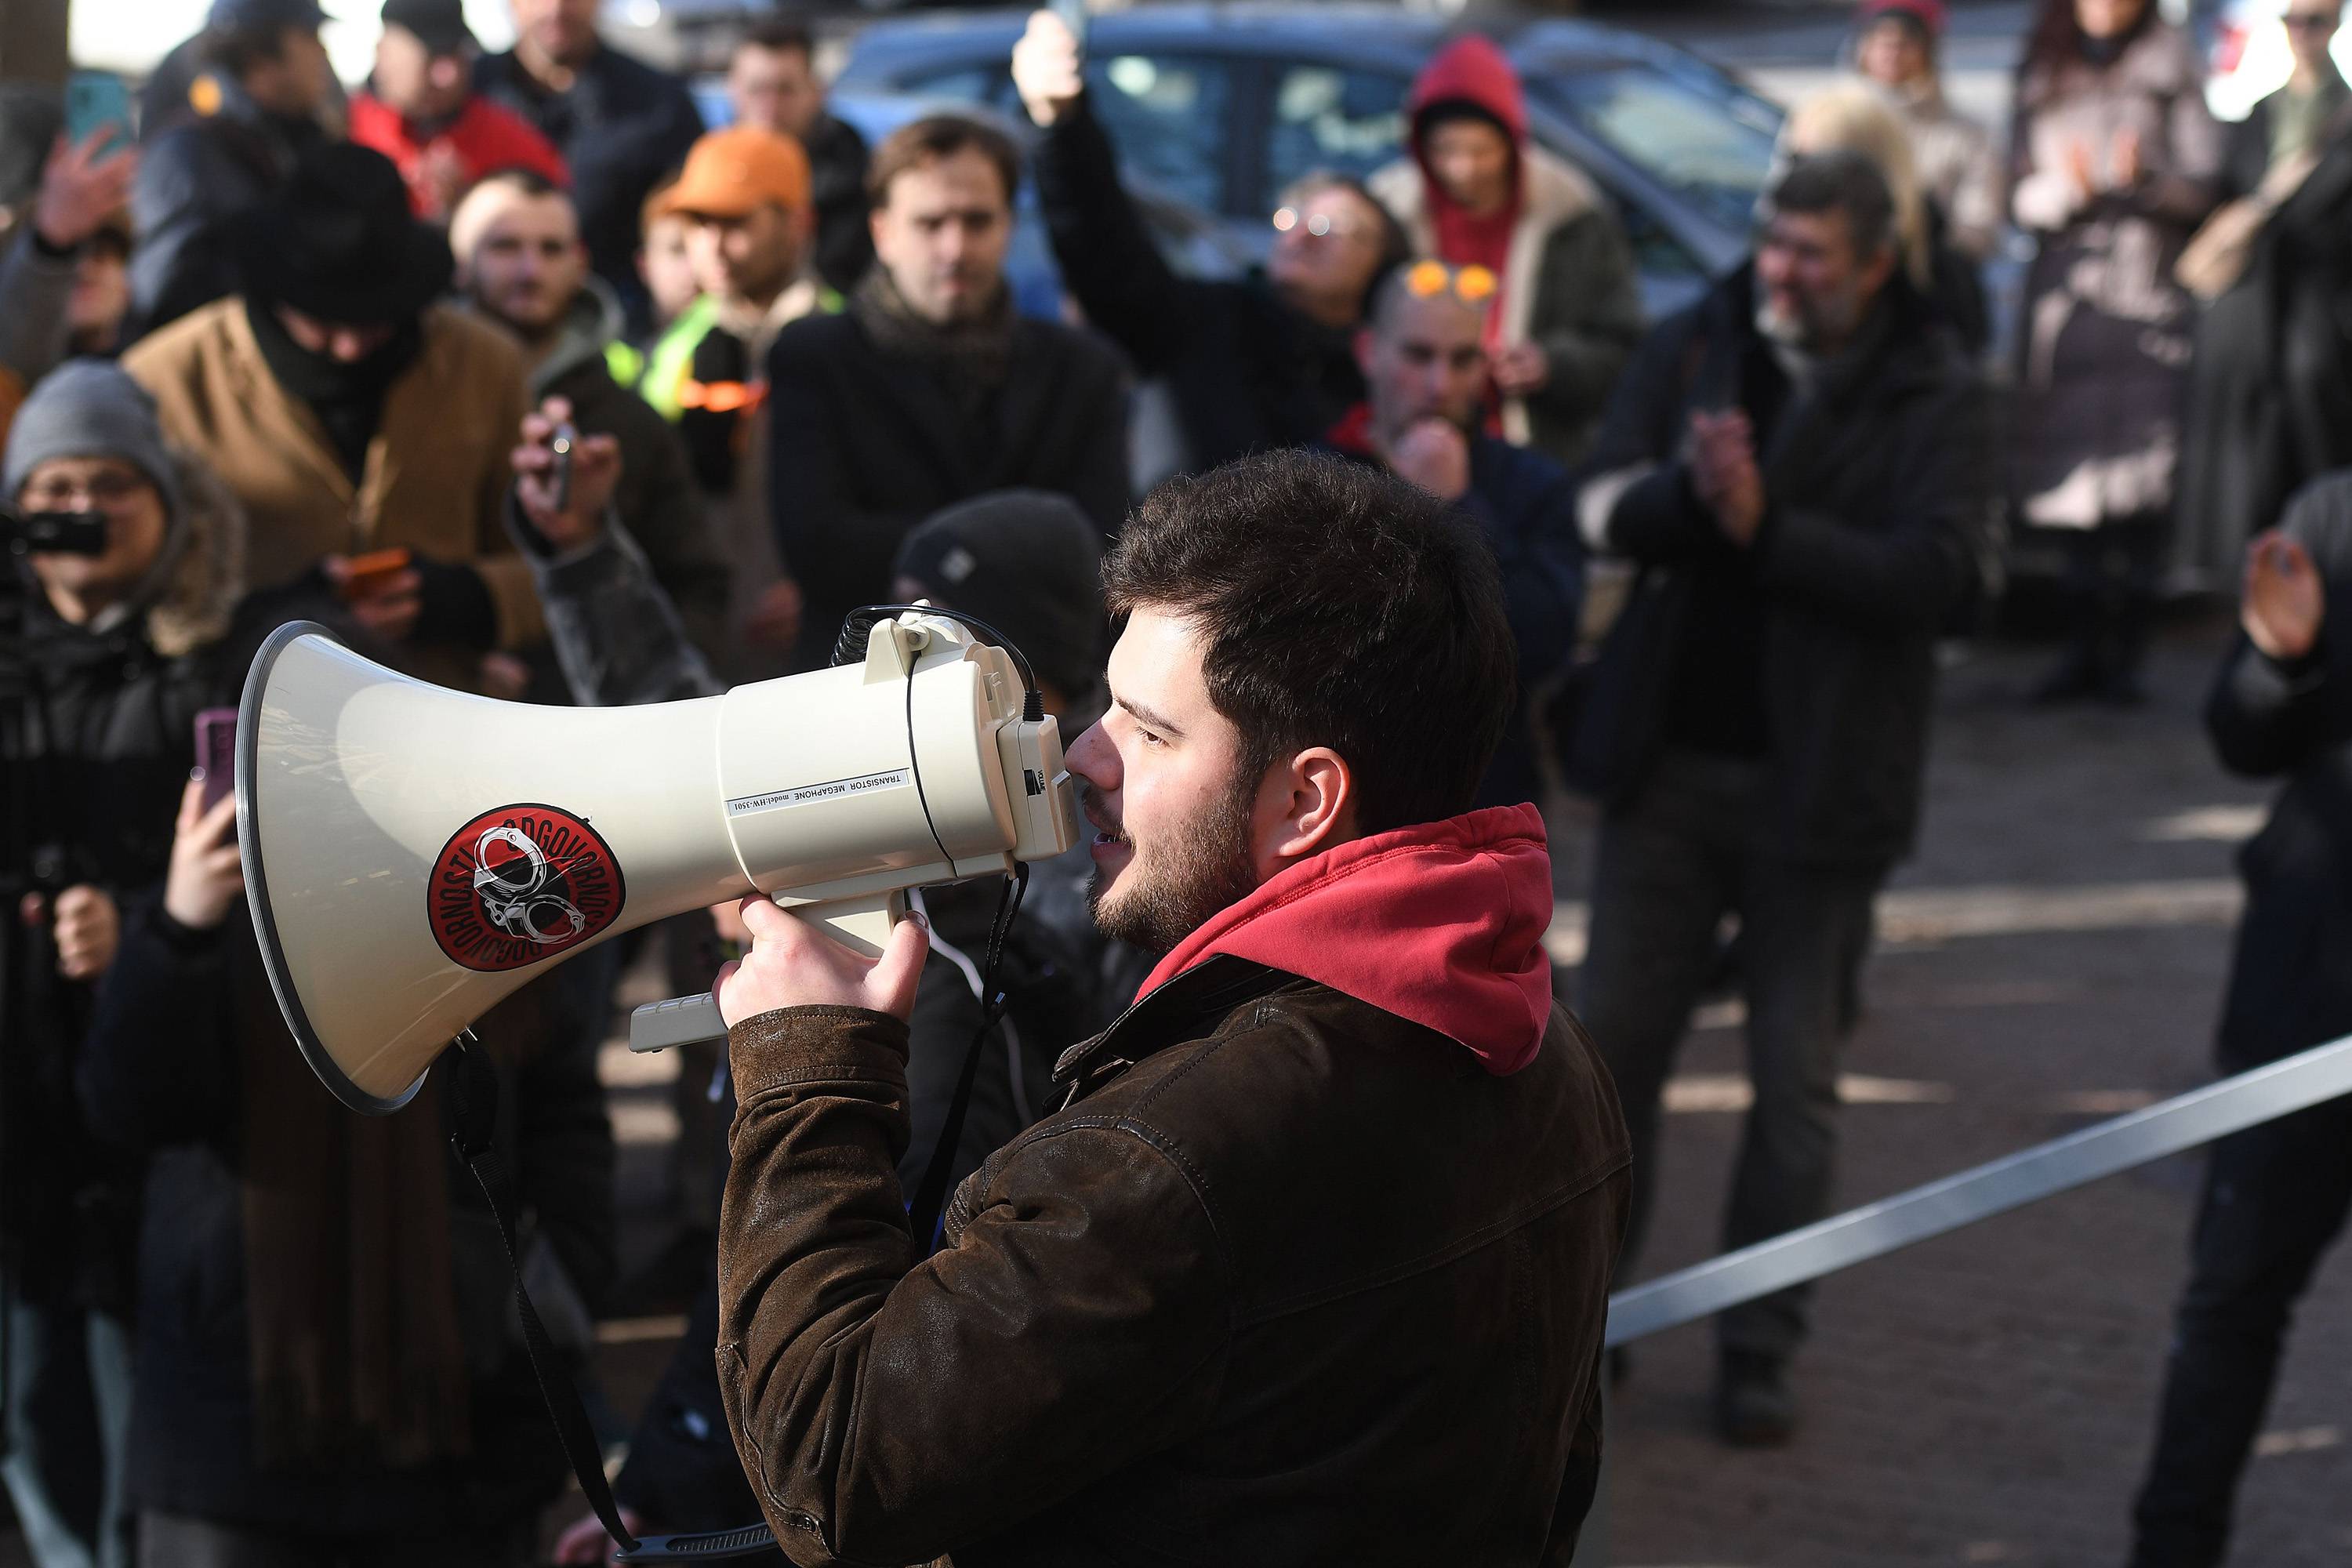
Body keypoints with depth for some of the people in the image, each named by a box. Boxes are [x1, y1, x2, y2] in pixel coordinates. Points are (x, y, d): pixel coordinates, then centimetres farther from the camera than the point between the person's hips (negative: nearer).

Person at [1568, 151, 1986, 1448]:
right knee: (1614, 1035, 7)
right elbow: (1602, 504, -5)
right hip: (1670, 757, 3)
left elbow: (1933, 570, -18)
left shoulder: (1932, 394, -7)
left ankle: (1759, 1345, 16)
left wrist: (1764, 525, -25)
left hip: (1818, 781, -3)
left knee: (1795, 1073, 6)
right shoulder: (1699, 345, 2)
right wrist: (1685, 490, -26)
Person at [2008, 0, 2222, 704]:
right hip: (2064, 294, 2)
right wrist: (2065, 188, -12)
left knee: (2140, 482, -9)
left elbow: (2202, 183, 1)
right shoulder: (2044, 77, 14)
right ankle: (2083, 648, 4)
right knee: (2075, 479, -1)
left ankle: (2124, 652, -5)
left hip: (2149, 294, -2)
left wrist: (2145, 177, -18)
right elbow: (2020, 196, 9)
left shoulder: (2171, 66, 7)